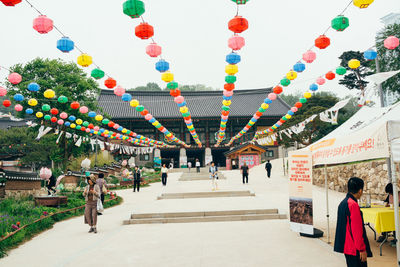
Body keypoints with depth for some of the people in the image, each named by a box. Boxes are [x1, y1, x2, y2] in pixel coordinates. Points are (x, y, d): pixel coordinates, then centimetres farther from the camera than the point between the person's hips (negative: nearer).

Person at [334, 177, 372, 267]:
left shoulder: (342, 203, 9)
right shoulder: (353, 205, -19)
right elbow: (357, 230, -20)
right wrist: (362, 249, -15)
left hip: (346, 246, 9)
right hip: (354, 249, -9)